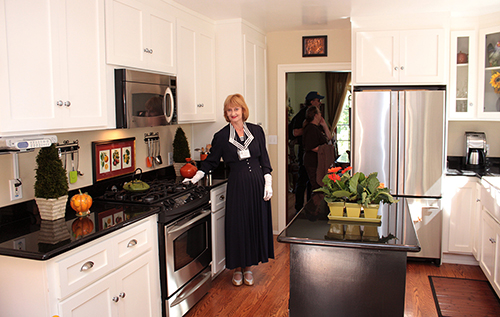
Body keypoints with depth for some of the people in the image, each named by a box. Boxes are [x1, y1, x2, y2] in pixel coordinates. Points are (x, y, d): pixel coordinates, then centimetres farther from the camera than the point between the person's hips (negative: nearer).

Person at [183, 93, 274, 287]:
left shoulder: (256, 131, 4)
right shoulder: (222, 136, 0)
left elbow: (264, 160, 7)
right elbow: (211, 161, 7)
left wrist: (268, 183, 1)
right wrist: (195, 178, 1)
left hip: (257, 183, 2)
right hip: (237, 185, -2)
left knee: (255, 224, 7)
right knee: (236, 225, 2)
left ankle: (248, 267, 23)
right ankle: (237, 268, 20)